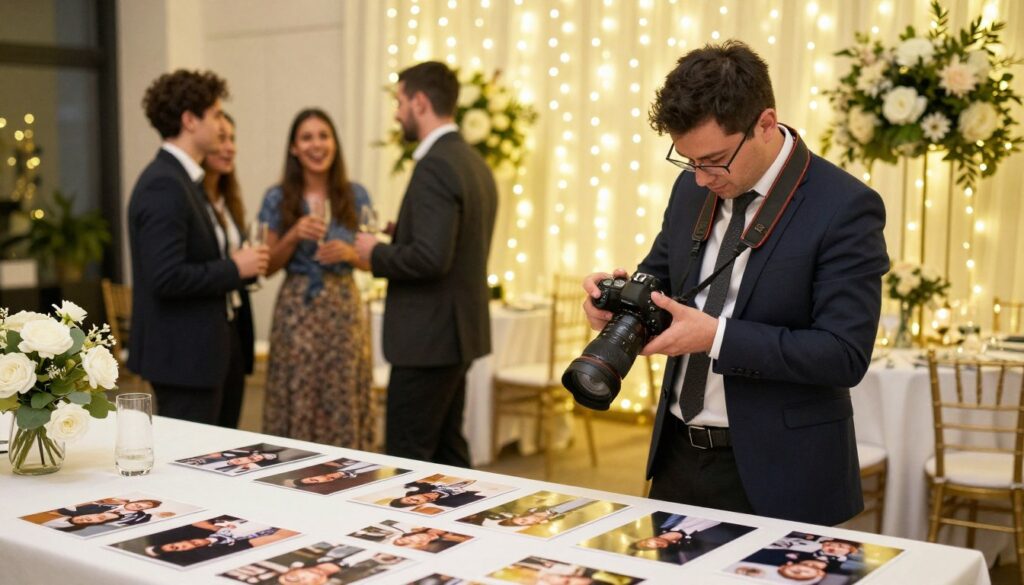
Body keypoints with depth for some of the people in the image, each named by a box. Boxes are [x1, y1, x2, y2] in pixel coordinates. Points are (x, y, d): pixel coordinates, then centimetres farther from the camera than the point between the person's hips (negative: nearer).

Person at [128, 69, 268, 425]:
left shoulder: (178, 179, 14)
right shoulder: (163, 186, -18)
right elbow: (167, 277, -25)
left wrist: (233, 265, 6)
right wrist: (234, 268, -15)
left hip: (194, 352, 10)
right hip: (183, 355, -10)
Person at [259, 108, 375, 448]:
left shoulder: (356, 196, 4)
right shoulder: (277, 199, 1)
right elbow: (269, 266, 3)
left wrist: (349, 253, -12)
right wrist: (294, 236, -13)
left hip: (344, 308, 1)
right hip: (296, 309, -1)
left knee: (343, 403, 2)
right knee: (296, 404, 1)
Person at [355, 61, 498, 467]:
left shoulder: (435, 166, -18)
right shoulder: (474, 162, 12)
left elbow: (430, 257, -27)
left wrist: (377, 254, -11)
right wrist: (390, 250, 14)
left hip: (428, 336, -10)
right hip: (458, 330, 10)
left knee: (407, 460, -1)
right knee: (447, 452, 16)